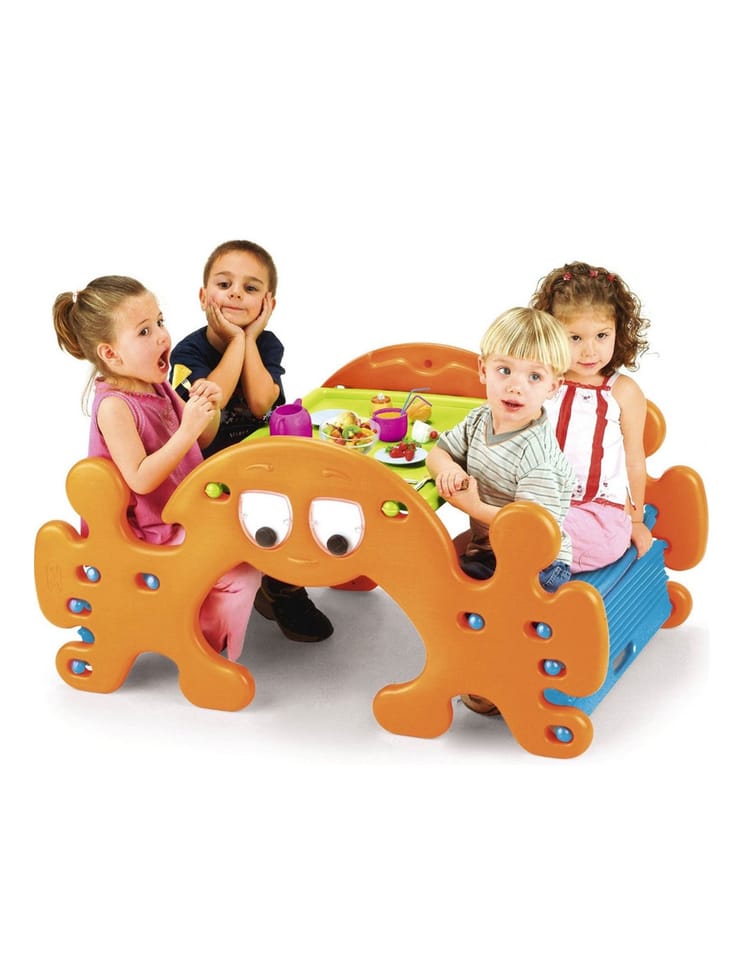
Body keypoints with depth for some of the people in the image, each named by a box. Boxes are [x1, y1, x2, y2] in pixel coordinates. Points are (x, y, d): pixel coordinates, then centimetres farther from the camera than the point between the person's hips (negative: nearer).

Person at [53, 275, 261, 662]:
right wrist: (187, 429, -33)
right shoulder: (114, 407, -23)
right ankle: (207, 636, 9)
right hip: (150, 536, -9)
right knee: (244, 573, -14)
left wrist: (208, 409, -10)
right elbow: (141, 479, -29)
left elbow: (201, 441, 11)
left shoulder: (158, 386, 2)